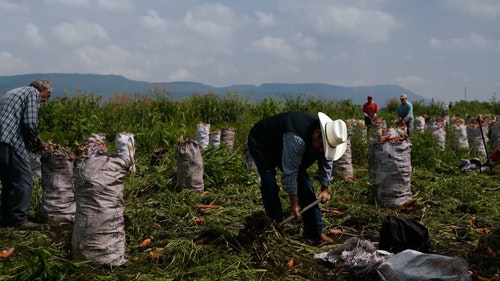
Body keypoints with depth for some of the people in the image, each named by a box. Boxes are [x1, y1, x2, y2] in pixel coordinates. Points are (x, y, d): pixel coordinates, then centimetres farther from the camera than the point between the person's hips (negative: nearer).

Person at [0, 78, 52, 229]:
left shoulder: (13, 92, 28)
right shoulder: (33, 93, 0)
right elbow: (30, 122, -13)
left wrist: (32, 141, 22)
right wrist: (36, 141, 3)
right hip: (12, 143, -9)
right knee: (23, 181, -3)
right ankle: (19, 219, -1)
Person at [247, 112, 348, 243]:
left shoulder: (326, 139, -17)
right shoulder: (296, 138, -43)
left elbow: (326, 162, 0)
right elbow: (290, 173, -36)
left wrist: (325, 189, 6)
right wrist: (294, 204, -29)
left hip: (281, 145, 7)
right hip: (261, 144, -7)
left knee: (304, 184, -1)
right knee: (270, 186, -23)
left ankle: (315, 232, 6)